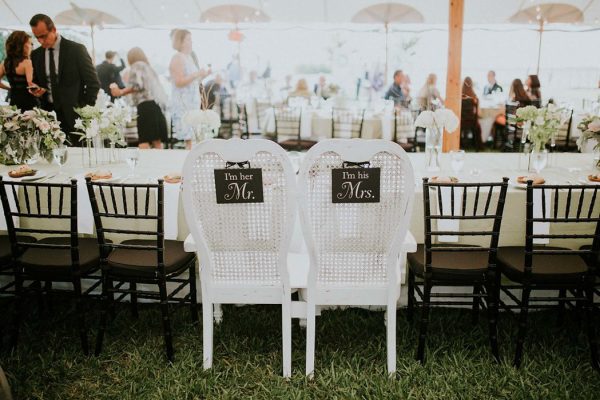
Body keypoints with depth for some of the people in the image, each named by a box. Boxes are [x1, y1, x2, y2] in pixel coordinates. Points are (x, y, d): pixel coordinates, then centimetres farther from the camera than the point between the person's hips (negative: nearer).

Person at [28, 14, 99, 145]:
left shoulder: (77, 49, -4)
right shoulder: (36, 55, 10)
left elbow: (93, 83, -4)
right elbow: (36, 81, 22)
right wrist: (35, 90, -2)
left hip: (73, 113, -4)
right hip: (48, 113, 4)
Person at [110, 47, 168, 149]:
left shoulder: (137, 65, 4)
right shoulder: (148, 67, 28)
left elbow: (137, 85, -10)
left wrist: (120, 92, -4)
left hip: (146, 105, -8)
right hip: (156, 105, 8)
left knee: (144, 141, -14)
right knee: (156, 140, 5)